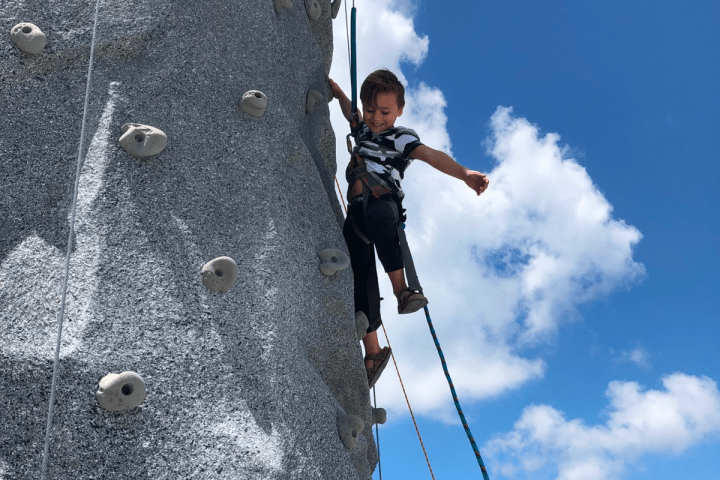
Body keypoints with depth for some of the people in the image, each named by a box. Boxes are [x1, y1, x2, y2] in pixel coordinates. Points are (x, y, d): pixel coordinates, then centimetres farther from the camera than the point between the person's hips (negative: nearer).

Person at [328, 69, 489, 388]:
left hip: (384, 203, -6)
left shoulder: (401, 137, 6)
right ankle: (372, 351, 0)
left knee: (377, 215, -44)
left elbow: (432, 156, -11)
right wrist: (333, 88, 39)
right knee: (359, 280, -6)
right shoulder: (363, 128, 25)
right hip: (356, 214, 6)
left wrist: (465, 174, -27)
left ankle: (401, 289, -34)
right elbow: (347, 107, 46)